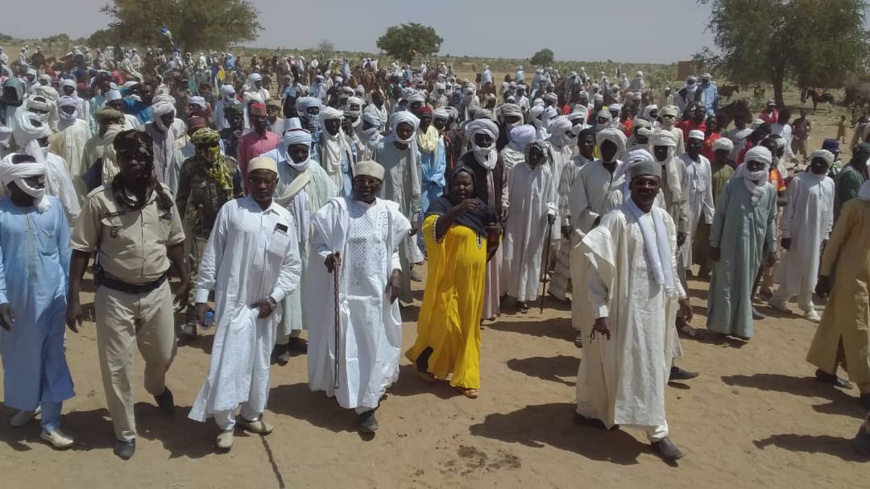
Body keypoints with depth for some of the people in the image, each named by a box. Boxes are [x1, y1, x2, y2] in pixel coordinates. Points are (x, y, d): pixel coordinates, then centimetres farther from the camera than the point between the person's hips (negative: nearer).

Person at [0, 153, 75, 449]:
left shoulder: (53, 206, -5)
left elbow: (65, 251, 1)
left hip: (51, 295, 0)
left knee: (52, 355, 5)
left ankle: (51, 424, 16)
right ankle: (26, 403, 44)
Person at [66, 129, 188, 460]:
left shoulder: (164, 197, -4)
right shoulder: (99, 200, -14)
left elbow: (175, 243, 8)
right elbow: (82, 250, -9)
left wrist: (185, 281, 11)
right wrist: (73, 299, -11)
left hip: (157, 291, 3)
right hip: (114, 294, -2)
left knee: (163, 354, 18)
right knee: (117, 366, 8)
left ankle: (156, 386, 56)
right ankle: (125, 432, 29)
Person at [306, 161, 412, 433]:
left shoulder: (389, 211, 3)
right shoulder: (337, 208, -7)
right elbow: (318, 242, -3)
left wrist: (396, 273, -2)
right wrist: (327, 257, -23)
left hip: (377, 291, 3)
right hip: (345, 290, -3)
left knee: (375, 346, 6)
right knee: (346, 345, 4)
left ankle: (367, 405, 18)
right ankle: (344, 393, 22)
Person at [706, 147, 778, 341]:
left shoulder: (770, 191, 1)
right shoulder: (732, 185, -8)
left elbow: (771, 221, 8)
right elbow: (719, 215, -4)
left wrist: (772, 248, 7)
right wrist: (714, 243, -5)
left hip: (754, 246, 3)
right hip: (730, 244, -3)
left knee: (746, 285, 12)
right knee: (725, 285, 5)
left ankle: (740, 326, 23)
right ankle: (721, 324, 18)